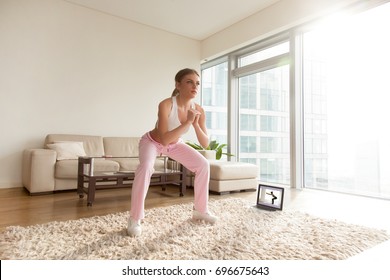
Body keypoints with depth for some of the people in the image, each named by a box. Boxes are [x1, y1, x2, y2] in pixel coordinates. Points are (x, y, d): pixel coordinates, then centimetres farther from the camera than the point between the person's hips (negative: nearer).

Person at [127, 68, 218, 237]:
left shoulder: (198, 110, -20)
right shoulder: (166, 105, -35)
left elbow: (205, 144, -18)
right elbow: (164, 140, -41)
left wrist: (196, 125, -33)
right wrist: (187, 122, -43)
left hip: (175, 144, 5)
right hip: (152, 141, -5)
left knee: (203, 165, -4)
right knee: (146, 167, -34)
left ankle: (200, 210, 14)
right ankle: (134, 219, -17)